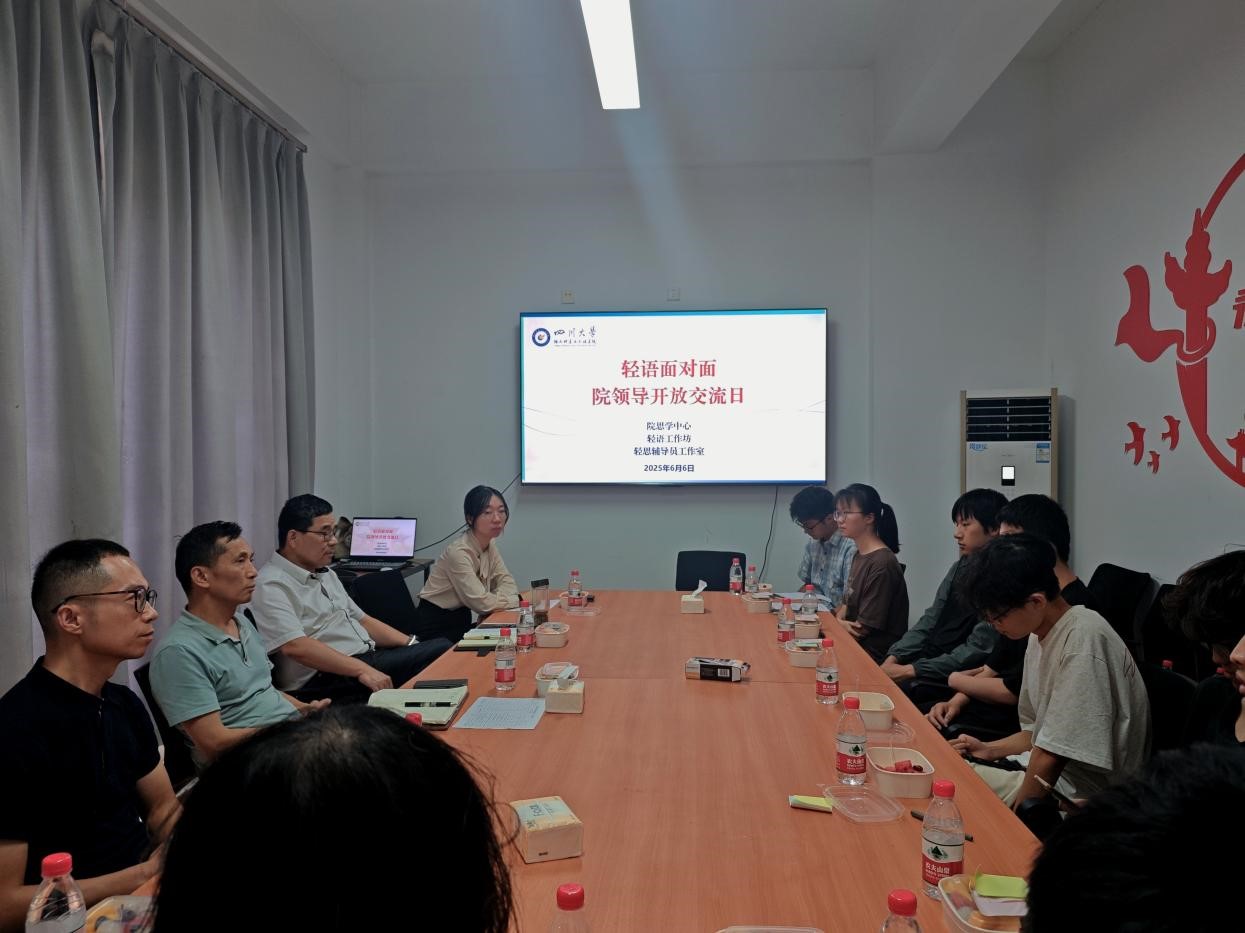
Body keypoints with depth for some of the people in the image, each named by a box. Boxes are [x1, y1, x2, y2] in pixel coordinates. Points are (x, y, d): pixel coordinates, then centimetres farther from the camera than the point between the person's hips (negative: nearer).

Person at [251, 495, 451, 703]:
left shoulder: (326, 574, 21)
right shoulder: (271, 586, -9)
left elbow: (361, 619, 24)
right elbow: (295, 646, -23)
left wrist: (412, 645, 11)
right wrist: (362, 670, -29)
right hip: (326, 682, -10)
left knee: (443, 648, -7)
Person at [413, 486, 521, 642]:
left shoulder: (490, 544, 0)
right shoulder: (459, 552, -25)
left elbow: (505, 580, 5)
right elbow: (482, 603, -26)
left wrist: (500, 597, -17)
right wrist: (519, 600, -13)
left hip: (462, 618, 8)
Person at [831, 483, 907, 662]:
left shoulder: (882, 564, -19)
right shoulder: (859, 555, 10)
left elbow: (864, 629, -16)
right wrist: (839, 622, -3)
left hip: (874, 655, -8)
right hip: (853, 646, 8)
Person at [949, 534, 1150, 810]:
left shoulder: (1083, 640, -23)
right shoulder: (1041, 634, 5)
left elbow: (1052, 755, -24)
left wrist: (1015, 813, -14)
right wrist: (990, 750, 4)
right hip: (1045, 776, 8)